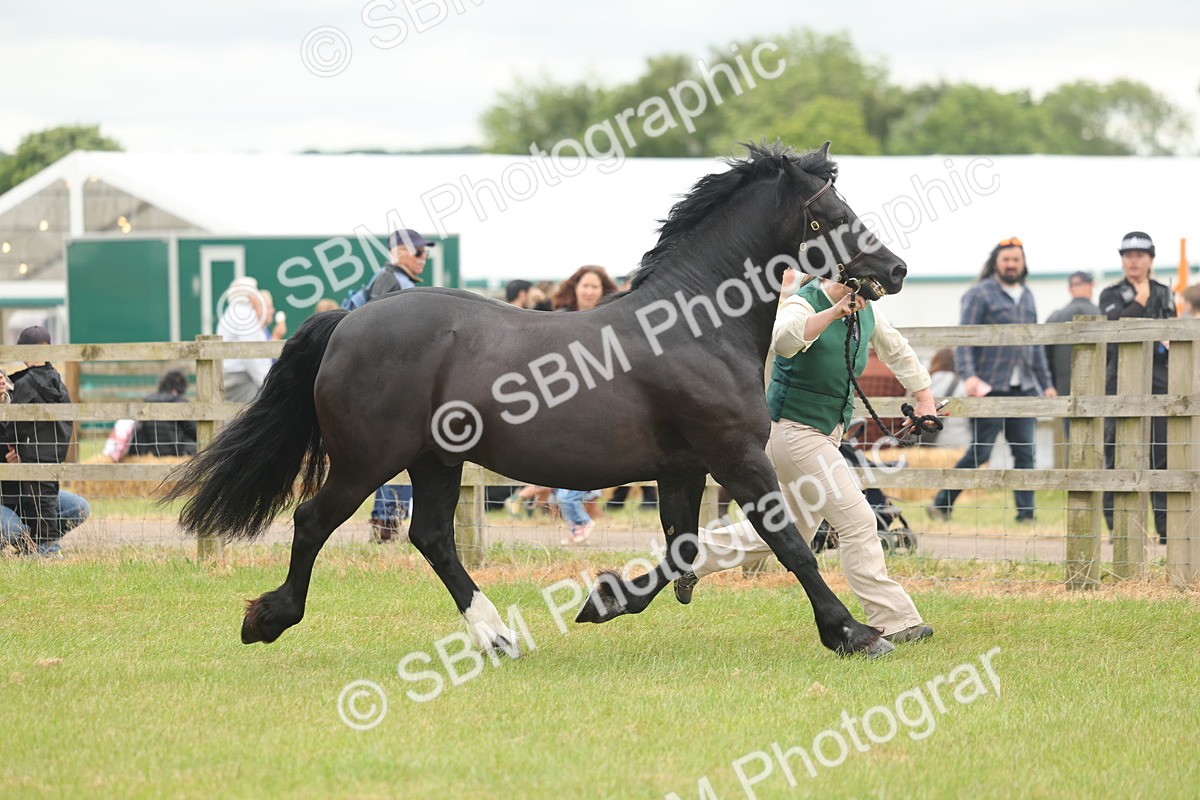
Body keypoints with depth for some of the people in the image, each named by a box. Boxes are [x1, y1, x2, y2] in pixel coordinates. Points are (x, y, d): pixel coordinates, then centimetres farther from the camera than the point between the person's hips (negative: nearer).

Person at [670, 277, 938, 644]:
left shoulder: (866, 312, 3)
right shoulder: (803, 305, -20)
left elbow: (896, 350, 20)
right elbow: (783, 340, -42)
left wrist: (925, 398, 16)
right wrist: (834, 312, -49)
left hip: (828, 432, 9)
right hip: (794, 430, -9)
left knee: (790, 531, 16)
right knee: (857, 520, -12)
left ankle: (697, 552, 30)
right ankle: (892, 621, -8)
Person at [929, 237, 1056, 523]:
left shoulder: (1027, 297, 18)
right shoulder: (980, 294, -2)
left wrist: (1046, 383, 21)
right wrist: (968, 375, -23)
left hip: (1023, 389, 6)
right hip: (989, 389, -6)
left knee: (1025, 452, 0)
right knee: (980, 451, -4)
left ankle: (1026, 514, 1)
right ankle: (941, 504, 8)